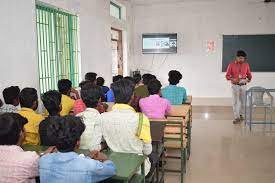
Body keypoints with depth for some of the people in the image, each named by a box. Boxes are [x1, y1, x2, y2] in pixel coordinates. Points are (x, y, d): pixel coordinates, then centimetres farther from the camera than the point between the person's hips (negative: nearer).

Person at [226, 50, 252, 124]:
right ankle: (237, 117, 3)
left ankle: (241, 115, 27)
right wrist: (233, 79, -23)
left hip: (243, 85, 3)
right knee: (235, 102, -2)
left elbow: (249, 74, 9)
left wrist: (249, 79, -13)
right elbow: (227, 75, -5)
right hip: (235, 86, -3)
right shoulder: (231, 65, -7)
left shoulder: (246, 64, 2)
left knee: (243, 101, 9)